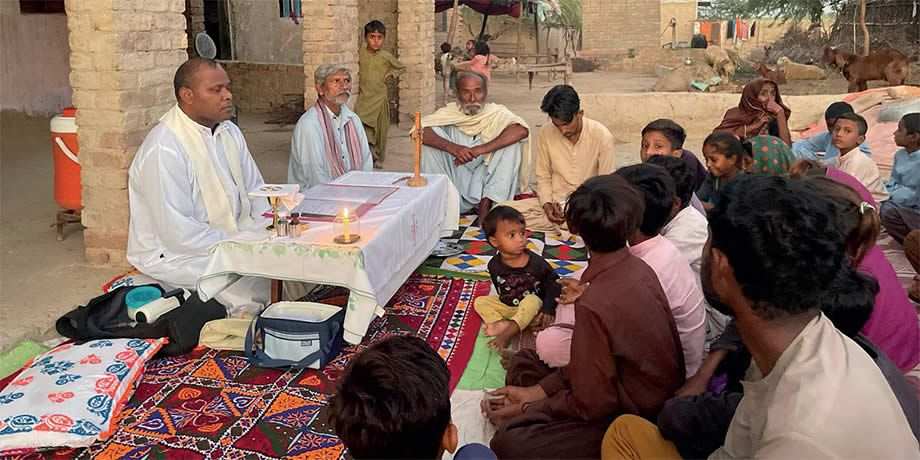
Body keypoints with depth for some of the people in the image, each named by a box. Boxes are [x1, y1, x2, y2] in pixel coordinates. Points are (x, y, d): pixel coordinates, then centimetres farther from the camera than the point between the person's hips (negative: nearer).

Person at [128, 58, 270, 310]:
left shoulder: (229, 132, 6)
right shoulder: (164, 149, -20)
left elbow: (256, 191, 11)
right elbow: (179, 233, -23)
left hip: (233, 236, 8)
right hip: (175, 254, -8)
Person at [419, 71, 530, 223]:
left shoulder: (497, 113, -3)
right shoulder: (448, 113, 0)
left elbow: (522, 130, -24)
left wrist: (480, 150, -31)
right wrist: (453, 148, -32)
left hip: (486, 182, 0)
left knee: (512, 143, -20)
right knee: (429, 142, -16)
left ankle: (487, 205, -20)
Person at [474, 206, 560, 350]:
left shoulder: (535, 262, -20)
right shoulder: (495, 265, -13)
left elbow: (553, 282, -13)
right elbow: (501, 291, 2)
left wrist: (549, 308, -19)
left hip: (533, 305, -4)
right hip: (507, 305, 4)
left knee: (533, 300, -35)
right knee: (480, 302, -7)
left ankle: (507, 333, -35)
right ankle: (503, 324, -30)